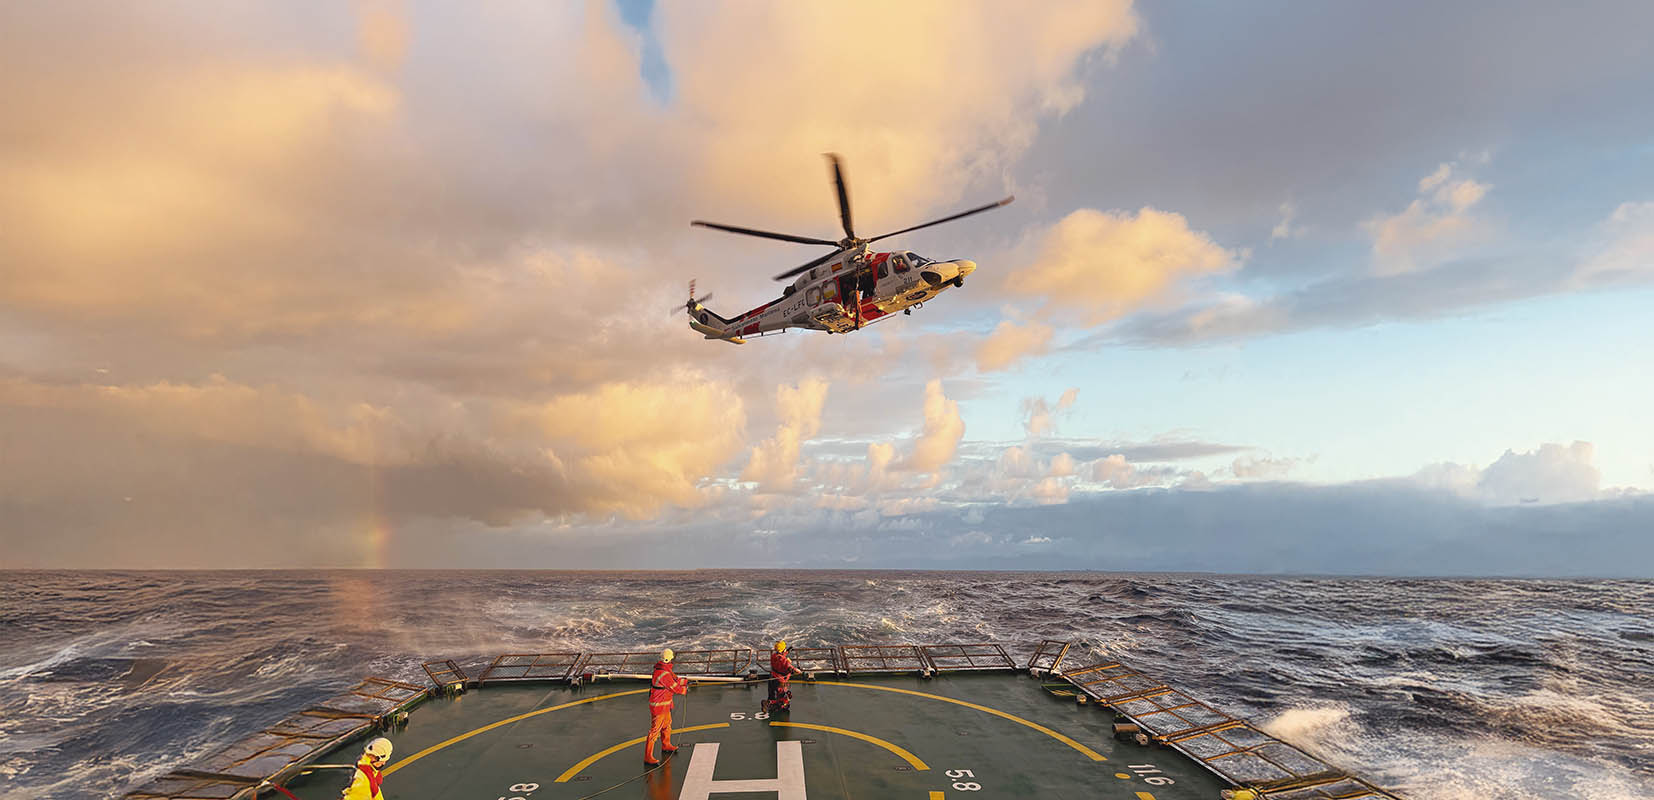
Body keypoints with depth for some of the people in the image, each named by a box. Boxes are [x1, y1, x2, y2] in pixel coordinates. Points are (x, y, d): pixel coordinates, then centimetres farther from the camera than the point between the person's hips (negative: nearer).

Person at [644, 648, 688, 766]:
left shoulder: (664, 669, 0)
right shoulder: (664, 674, -30)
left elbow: (674, 678, 17)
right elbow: (675, 688, -22)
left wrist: (685, 682, 13)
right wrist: (685, 690, -5)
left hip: (665, 705, 10)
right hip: (658, 706, -10)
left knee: (667, 725, 26)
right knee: (655, 731, -2)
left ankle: (666, 747, 45)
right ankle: (648, 757, 7)